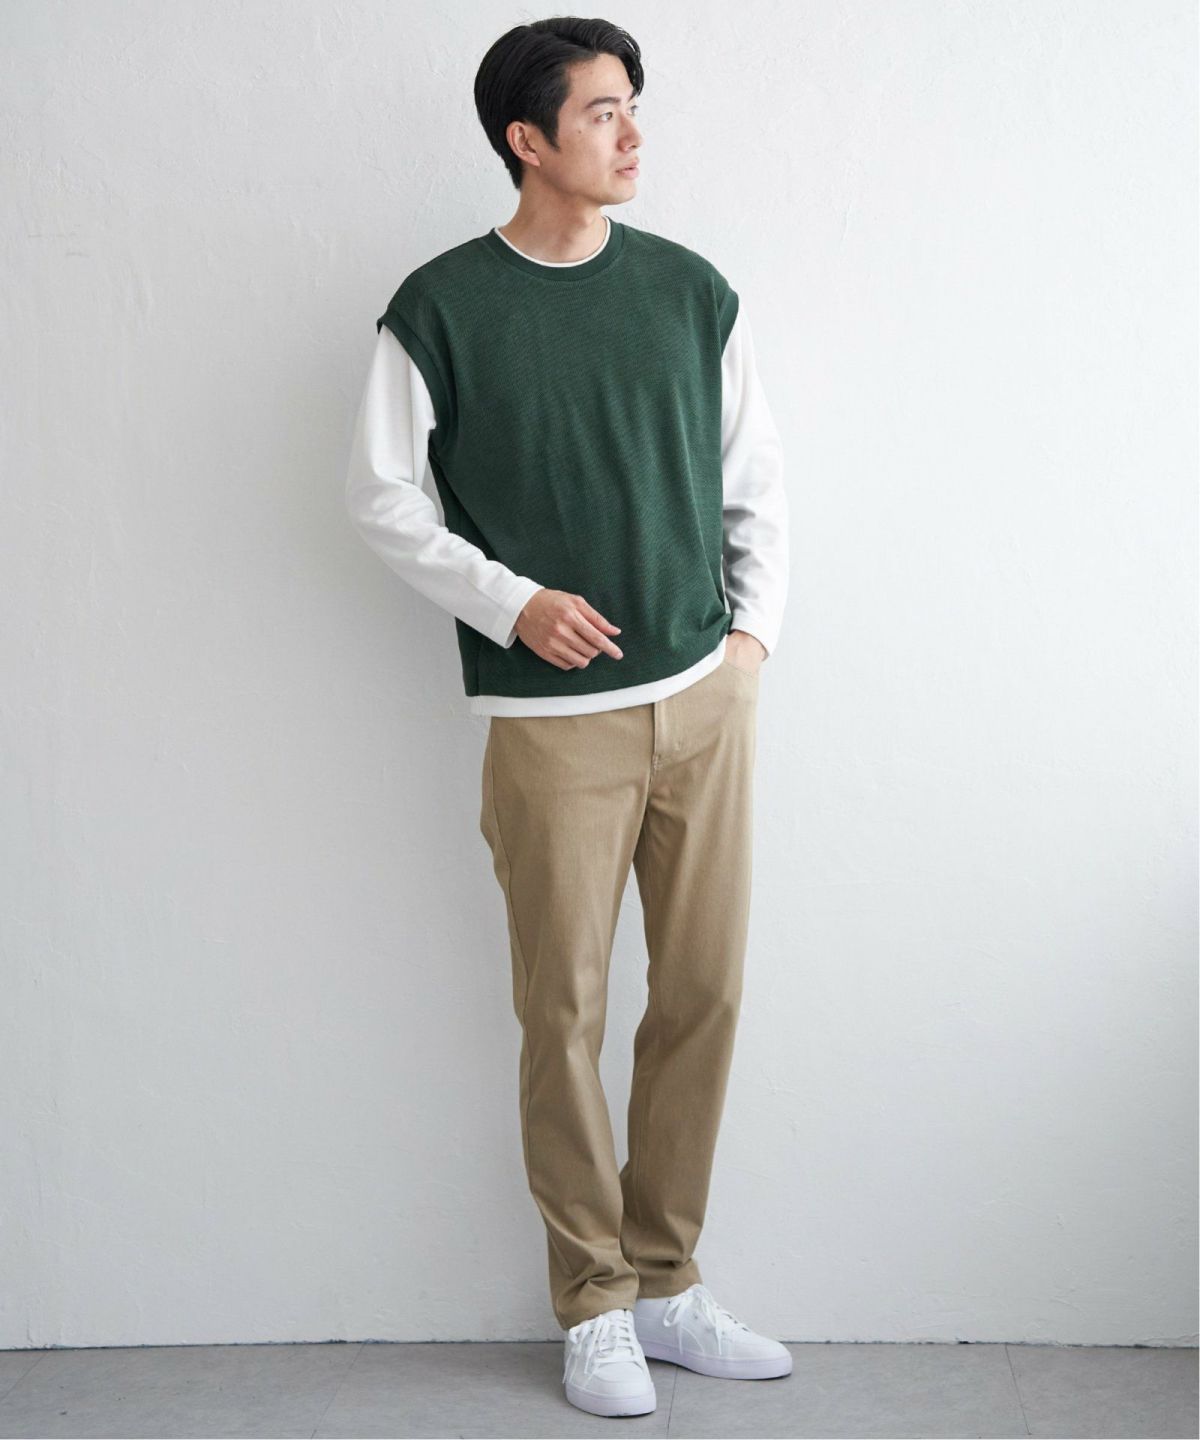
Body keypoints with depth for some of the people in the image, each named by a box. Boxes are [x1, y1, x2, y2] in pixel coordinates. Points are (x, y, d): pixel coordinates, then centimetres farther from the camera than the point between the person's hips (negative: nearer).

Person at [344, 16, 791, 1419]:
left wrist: (755, 623, 5)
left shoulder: (690, 288, 6)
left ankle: (667, 1283, 22)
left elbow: (755, 474, 14)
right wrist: (510, 601, -9)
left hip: (707, 697, 4)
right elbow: (379, 495, 0)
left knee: (703, 996, 7)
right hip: (553, 716, -3)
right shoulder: (441, 307, -4)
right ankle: (594, 1304, 17)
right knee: (565, 1012, 1)